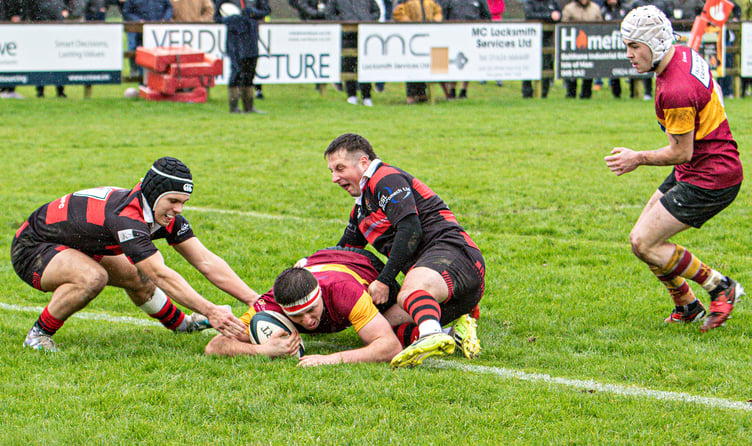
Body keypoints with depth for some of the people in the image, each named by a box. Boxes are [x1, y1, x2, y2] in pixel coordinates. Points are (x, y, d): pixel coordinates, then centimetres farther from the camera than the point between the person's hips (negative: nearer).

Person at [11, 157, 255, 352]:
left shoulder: (167, 216, -10)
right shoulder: (125, 217, -37)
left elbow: (206, 260, -9)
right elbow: (162, 275, -42)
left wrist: (253, 298, -17)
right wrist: (210, 311, -45)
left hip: (73, 246, 9)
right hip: (30, 247, -9)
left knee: (137, 275, 14)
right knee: (92, 277, -34)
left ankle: (178, 322, 42)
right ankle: (39, 335, -14)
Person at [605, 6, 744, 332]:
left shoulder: (676, 91, -28)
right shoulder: (683, 55, 2)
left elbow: (682, 152, -20)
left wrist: (640, 159, -11)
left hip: (709, 179, -10)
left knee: (643, 244, -11)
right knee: (641, 239, 11)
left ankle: (720, 287, 0)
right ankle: (686, 307, 23)